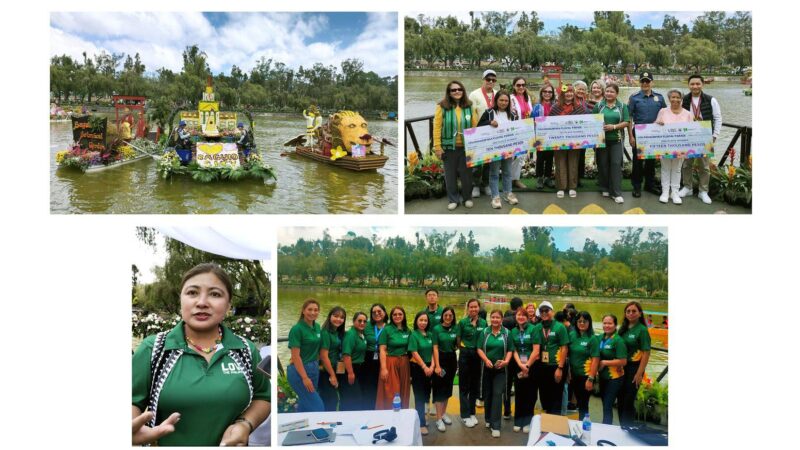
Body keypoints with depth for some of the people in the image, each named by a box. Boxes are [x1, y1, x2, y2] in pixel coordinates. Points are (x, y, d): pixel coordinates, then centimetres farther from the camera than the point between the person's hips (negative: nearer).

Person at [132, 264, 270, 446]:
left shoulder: (246, 350, -5)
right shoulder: (152, 349, -10)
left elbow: (262, 396, 5)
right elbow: (133, 401, -10)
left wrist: (246, 424, -14)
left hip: (230, 443, 1)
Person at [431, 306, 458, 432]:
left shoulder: (455, 329, 3)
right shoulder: (437, 329, -8)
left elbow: (457, 345, 13)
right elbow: (435, 348, -11)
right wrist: (437, 366, -16)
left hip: (452, 359, 5)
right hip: (441, 359, -5)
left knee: (448, 387, 13)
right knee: (439, 388, -2)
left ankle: (444, 414, 27)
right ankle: (438, 419, 0)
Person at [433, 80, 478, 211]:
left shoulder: (469, 106, 4)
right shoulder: (442, 107, -5)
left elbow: (475, 126, 6)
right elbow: (437, 127, -5)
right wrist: (437, 147, -9)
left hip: (466, 146, 2)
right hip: (449, 147, -1)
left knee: (466, 173, 10)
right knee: (450, 174, 7)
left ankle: (467, 198, 26)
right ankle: (453, 200, 20)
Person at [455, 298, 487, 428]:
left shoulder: (483, 323, 3)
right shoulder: (462, 322, -4)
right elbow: (458, 341, 0)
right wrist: (465, 349, 0)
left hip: (478, 356, 3)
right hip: (465, 355, -3)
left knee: (475, 385, 11)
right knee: (464, 386, 3)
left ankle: (472, 413, 23)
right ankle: (465, 415, 8)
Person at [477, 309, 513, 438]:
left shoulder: (506, 333, 1)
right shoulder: (485, 332, 3)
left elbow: (510, 350, 1)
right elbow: (479, 349, -1)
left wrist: (506, 361, -17)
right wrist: (486, 360, -17)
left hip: (500, 369, -2)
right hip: (487, 368, 2)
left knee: (497, 394, -9)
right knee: (487, 394, 12)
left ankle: (495, 425, -8)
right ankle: (488, 419, 29)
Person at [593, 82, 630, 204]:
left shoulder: (622, 106, 4)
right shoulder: (599, 105, 6)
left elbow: (626, 122, -1)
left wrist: (614, 127, -15)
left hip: (616, 140, -1)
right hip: (601, 139, 1)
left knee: (616, 164, -6)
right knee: (603, 164, 5)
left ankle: (617, 193, -4)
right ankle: (605, 188, 21)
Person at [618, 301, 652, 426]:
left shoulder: (642, 330, -10)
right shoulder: (623, 329, 7)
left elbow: (646, 353, -13)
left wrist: (639, 373, -16)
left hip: (634, 368, -6)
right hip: (621, 368, 6)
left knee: (628, 401, 1)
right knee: (620, 400, 12)